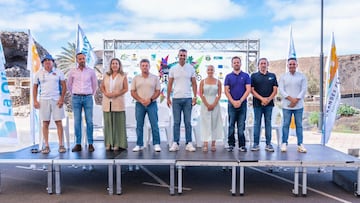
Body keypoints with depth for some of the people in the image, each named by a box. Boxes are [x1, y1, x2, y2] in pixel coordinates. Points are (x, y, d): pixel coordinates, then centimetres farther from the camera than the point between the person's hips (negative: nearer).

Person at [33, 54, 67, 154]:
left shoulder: (58, 72, 6)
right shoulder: (39, 73, 9)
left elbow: (64, 86, 4)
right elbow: (35, 87, 12)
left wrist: (61, 99, -6)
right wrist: (35, 101, 3)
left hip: (56, 100, -1)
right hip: (43, 100, 1)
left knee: (58, 122, -2)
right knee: (45, 123, 2)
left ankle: (61, 145, 3)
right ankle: (46, 146, 8)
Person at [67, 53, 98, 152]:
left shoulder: (91, 71, 3)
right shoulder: (72, 72, 5)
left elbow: (95, 84, 14)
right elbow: (69, 85, 17)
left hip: (88, 98, -1)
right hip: (76, 98, 1)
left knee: (89, 121, -2)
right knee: (77, 122, 1)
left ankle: (90, 144, 4)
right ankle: (78, 144, 7)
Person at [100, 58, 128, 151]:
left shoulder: (123, 76, 4)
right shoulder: (106, 75, 14)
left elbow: (126, 88, 0)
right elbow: (102, 86, 15)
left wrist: (117, 94, -13)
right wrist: (105, 93, -5)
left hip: (118, 103, -3)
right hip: (107, 102, 3)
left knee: (118, 123, -3)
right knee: (108, 122, 3)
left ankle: (118, 144, 4)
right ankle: (109, 144, 10)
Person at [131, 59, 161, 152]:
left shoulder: (155, 78, 5)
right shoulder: (136, 78, 8)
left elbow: (158, 91, 2)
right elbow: (133, 92, 5)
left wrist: (150, 99, -12)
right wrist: (141, 100, -9)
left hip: (152, 104, -1)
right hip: (139, 104, 2)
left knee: (154, 125, -3)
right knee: (139, 125, 5)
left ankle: (156, 144, 2)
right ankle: (139, 144, 13)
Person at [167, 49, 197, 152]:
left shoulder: (191, 68, 5)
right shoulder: (173, 69, 5)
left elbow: (194, 83, 6)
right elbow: (170, 84, 7)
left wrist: (195, 97, -2)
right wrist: (168, 98, 3)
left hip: (188, 99, 0)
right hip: (176, 99, 0)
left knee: (188, 122, 3)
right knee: (176, 122, 4)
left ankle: (189, 144, 8)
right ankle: (175, 143, 9)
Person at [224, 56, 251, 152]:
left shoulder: (246, 76, 5)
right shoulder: (228, 76, 6)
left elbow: (248, 89, -3)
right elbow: (226, 91, 1)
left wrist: (240, 101, -12)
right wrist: (233, 102, -11)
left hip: (242, 103, 0)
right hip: (231, 103, 1)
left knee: (241, 126, 3)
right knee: (231, 125, 4)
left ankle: (242, 145, 8)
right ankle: (231, 144, 11)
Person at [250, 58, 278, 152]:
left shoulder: (272, 76, 10)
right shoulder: (254, 76, 5)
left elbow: (275, 90, 5)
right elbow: (252, 90, -2)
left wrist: (268, 99, -11)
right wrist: (262, 99, -12)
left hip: (269, 104, 1)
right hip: (257, 104, -1)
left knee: (268, 123, 5)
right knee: (257, 123, 2)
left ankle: (268, 144, 11)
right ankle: (256, 144, 8)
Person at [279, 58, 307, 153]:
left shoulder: (302, 76, 7)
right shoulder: (283, 77, 6)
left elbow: (304, 90, 0)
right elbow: (281, 90, -2)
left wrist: (296, 100, -11)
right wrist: (290, 99, -14)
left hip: (299, 105, 1)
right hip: (286, 105, 0)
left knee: (299, 125, 4)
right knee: (285, 124, 2)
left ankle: (300, 144, 10)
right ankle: (284, 143, 9)